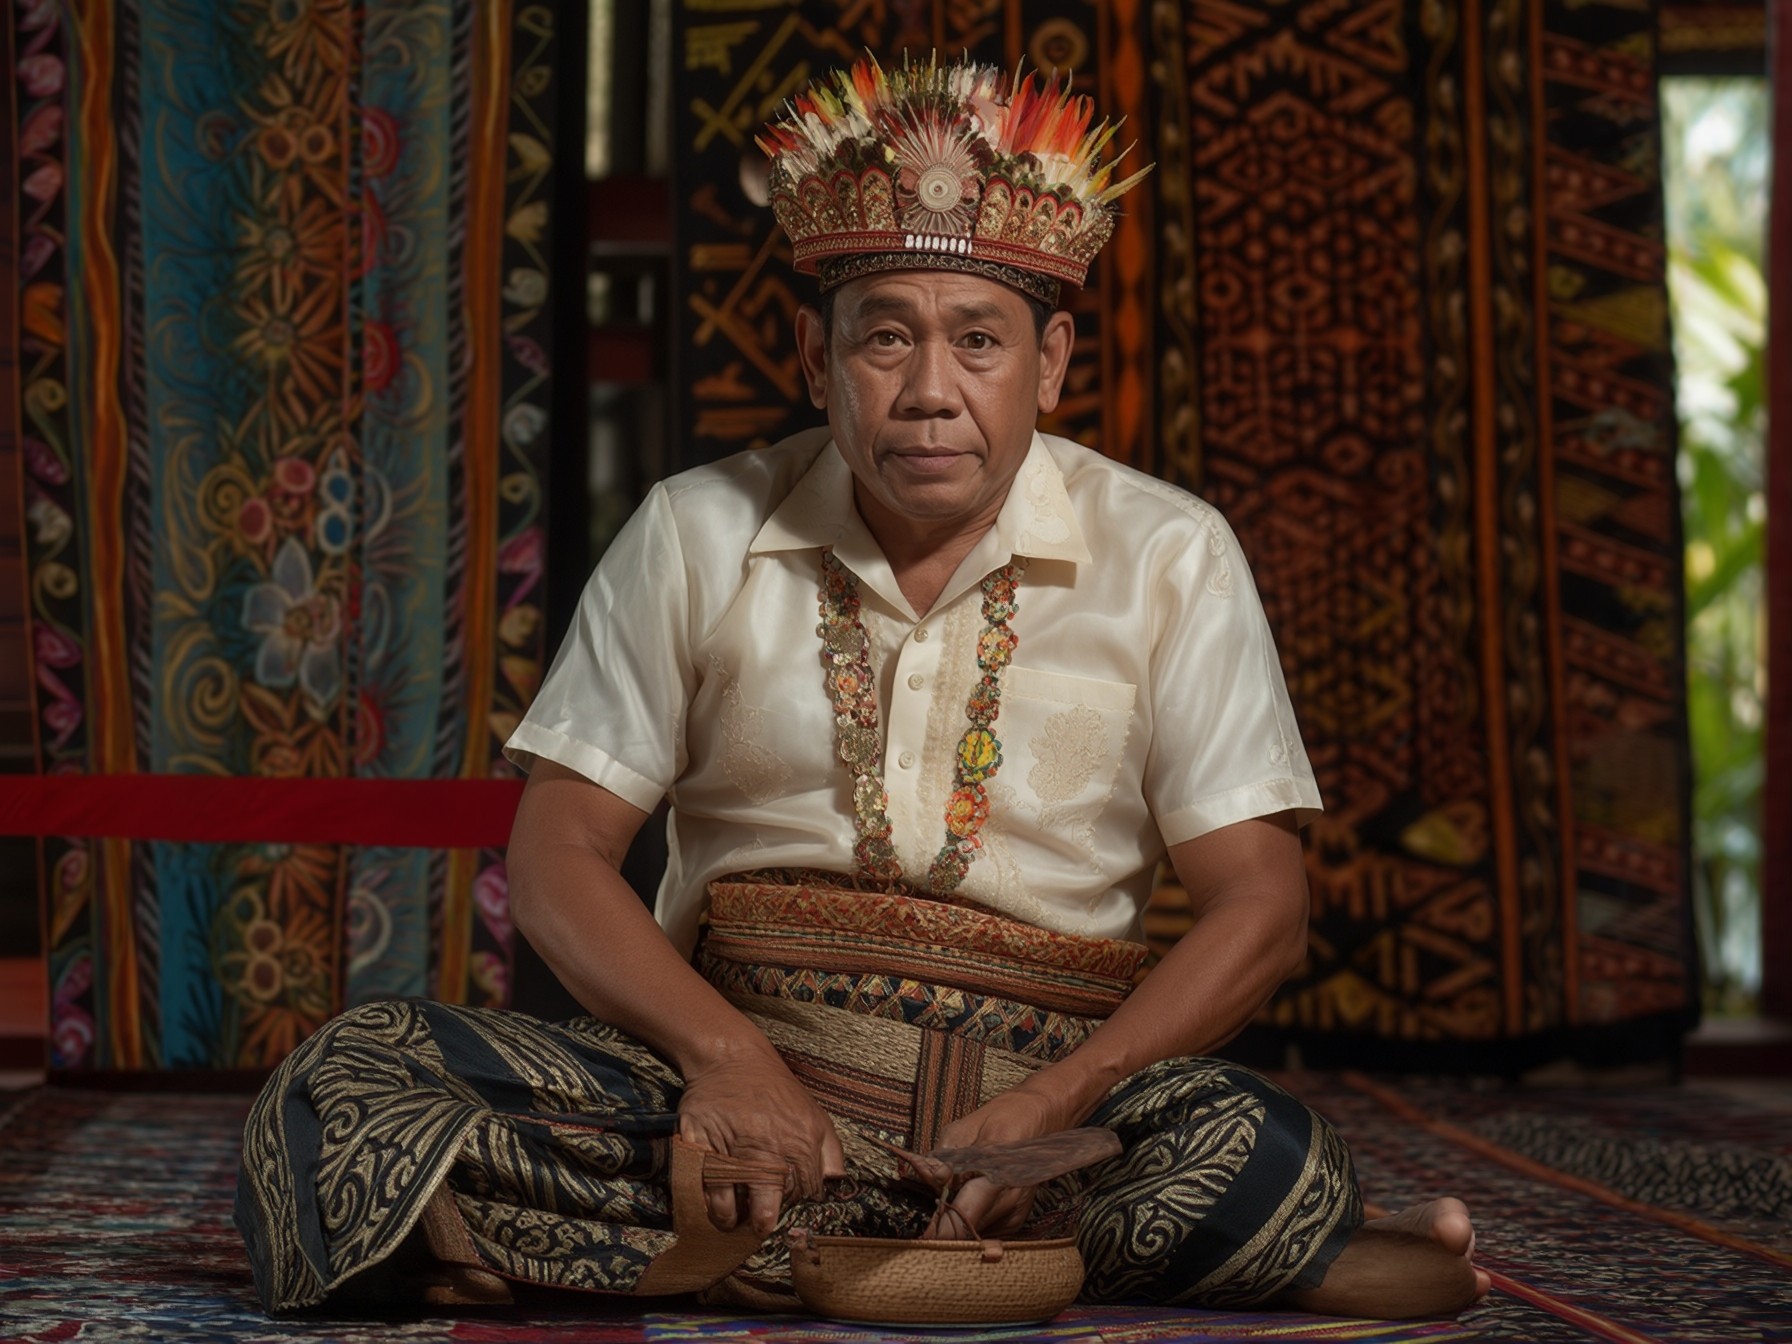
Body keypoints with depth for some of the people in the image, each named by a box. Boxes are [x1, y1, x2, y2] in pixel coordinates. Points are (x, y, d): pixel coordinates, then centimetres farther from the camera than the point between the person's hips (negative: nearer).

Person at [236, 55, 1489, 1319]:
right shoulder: (699, 536, 5)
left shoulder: (1168, 559, 2)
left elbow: (1259, 906, 0)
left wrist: (1050, 1105, -17)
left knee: (1247, 1149, -34)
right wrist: (721, 1051, -16)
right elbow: (560, 852, 4)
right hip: (739, 1063, 2)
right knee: (348, 1087, -25)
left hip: (1032, 1086, -2)